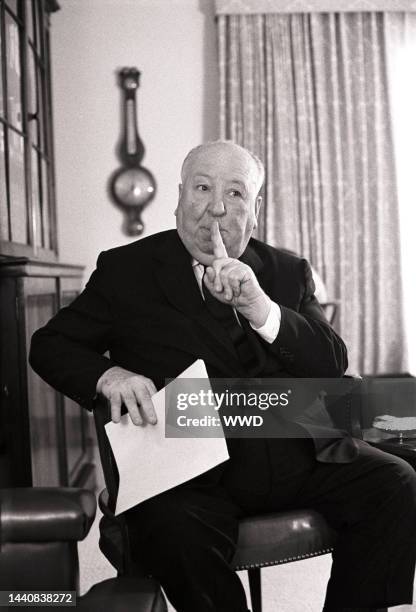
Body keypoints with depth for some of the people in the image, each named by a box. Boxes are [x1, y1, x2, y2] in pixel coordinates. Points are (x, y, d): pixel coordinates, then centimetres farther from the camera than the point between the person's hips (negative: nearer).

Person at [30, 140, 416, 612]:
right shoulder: (127, 270, 7)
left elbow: (332, 366, 3)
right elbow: (49, 344, 10)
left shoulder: (288, 273, 13)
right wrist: (107, 375, -12)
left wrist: (259, 307, -14)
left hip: (299, 455, 4)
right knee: (178, 532, -33)